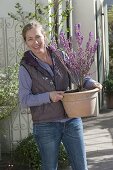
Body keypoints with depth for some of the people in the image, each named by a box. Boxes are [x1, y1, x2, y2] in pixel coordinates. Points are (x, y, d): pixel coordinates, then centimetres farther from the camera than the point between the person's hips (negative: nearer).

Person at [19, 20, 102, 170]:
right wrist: (48, 96, -21)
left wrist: (90, 82, -8)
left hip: (72, 121, 3)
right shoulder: (26, 67, -7)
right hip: (46, 126, -3)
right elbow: (24, 100, -8)